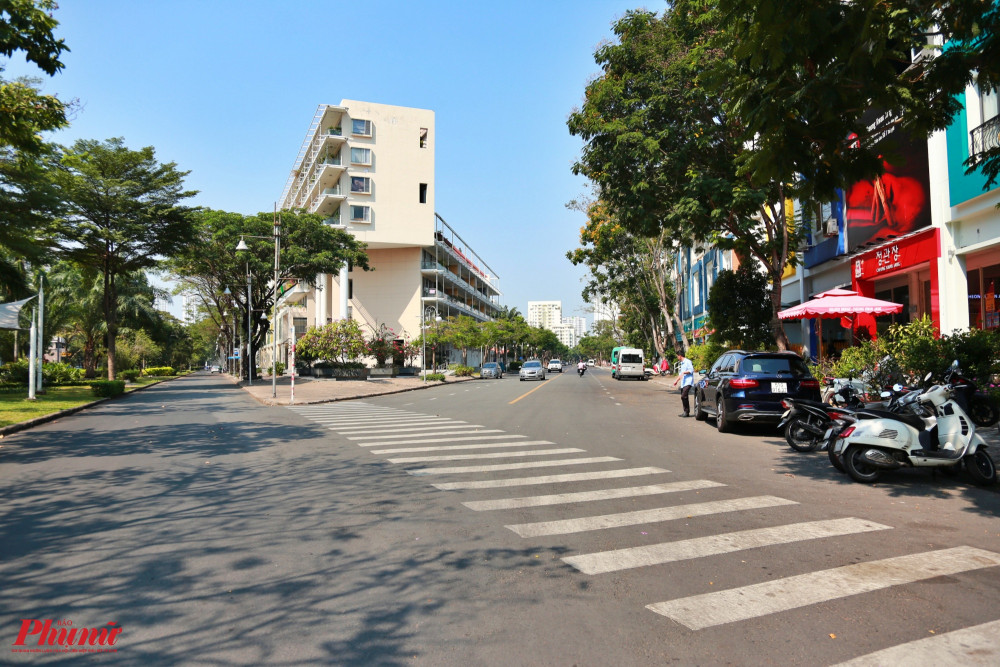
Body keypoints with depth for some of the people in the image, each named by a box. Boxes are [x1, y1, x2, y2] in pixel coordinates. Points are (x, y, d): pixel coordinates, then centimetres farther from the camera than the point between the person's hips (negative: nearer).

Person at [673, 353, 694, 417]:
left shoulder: (687, 362, -5)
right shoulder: (681, 363, 24)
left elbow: (691, 370, -14)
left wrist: (684, 372, -21)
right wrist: (676, 380, 31)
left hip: (688, 382, -10)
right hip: (683, 383, 10)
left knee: (684, 396, -19)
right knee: (683, 397, 8)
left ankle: (687, 411, -14)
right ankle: (686, 412, 13)